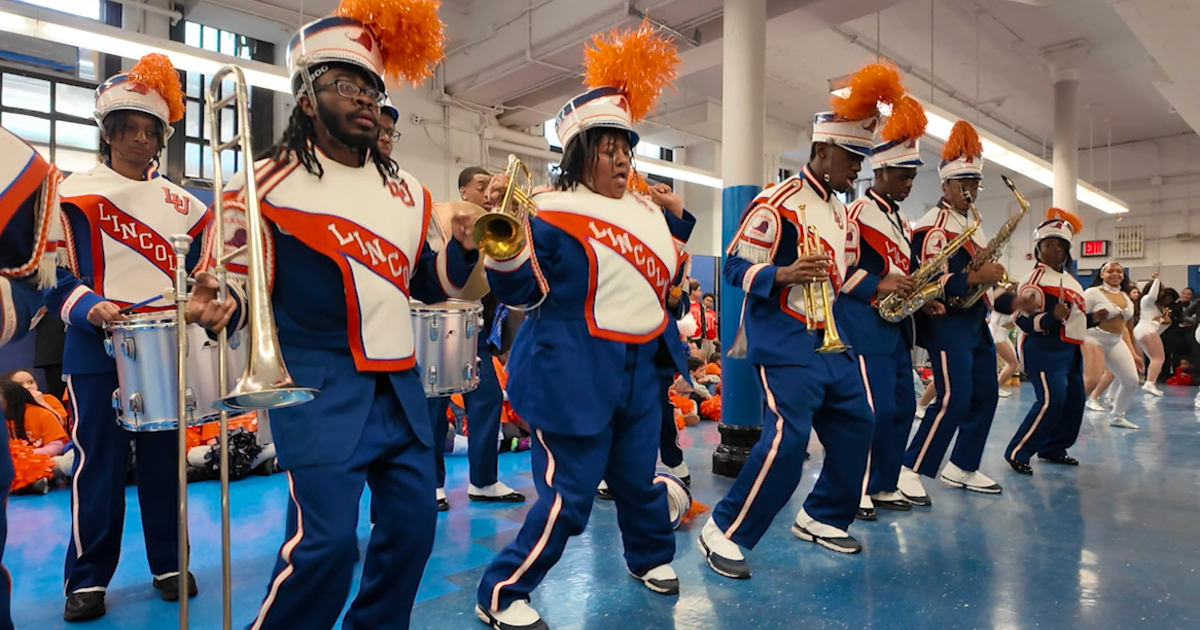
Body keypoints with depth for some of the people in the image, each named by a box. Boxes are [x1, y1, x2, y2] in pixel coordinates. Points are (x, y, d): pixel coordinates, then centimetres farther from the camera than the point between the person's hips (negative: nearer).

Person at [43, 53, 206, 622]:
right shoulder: (76, 195, 1)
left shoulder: (180, 202, 12)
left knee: (164, 459, 9)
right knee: (97, 463, 2)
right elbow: (57, 275, -4)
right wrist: (90, 309, -20)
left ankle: (169, 563, 21)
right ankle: (87, 578, 16)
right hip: (97, 351, -3)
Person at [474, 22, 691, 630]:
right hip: (575, 372, -7)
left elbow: (665, 273, 22)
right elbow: (518, 291, -13)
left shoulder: (643, 208, 11)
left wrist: (678, 217, 10)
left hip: (640, 367, 7)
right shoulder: (552, 212, -12)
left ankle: (652, 557, 46)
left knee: (640, 477, 20)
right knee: (567, 495, -3)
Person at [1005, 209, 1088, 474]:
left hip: (1070, 349, 10)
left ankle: (1053, 449, 24)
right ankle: (1018, 452, -10)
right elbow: (1024, 321, -19)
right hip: (1045, 349, -10)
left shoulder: (1070, 280, 18)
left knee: (1074, 401, 10)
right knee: (1052, 400, -18)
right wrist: (1052, 317, -31)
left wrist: (1093, 319, 16)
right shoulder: (1035, 279, -11)